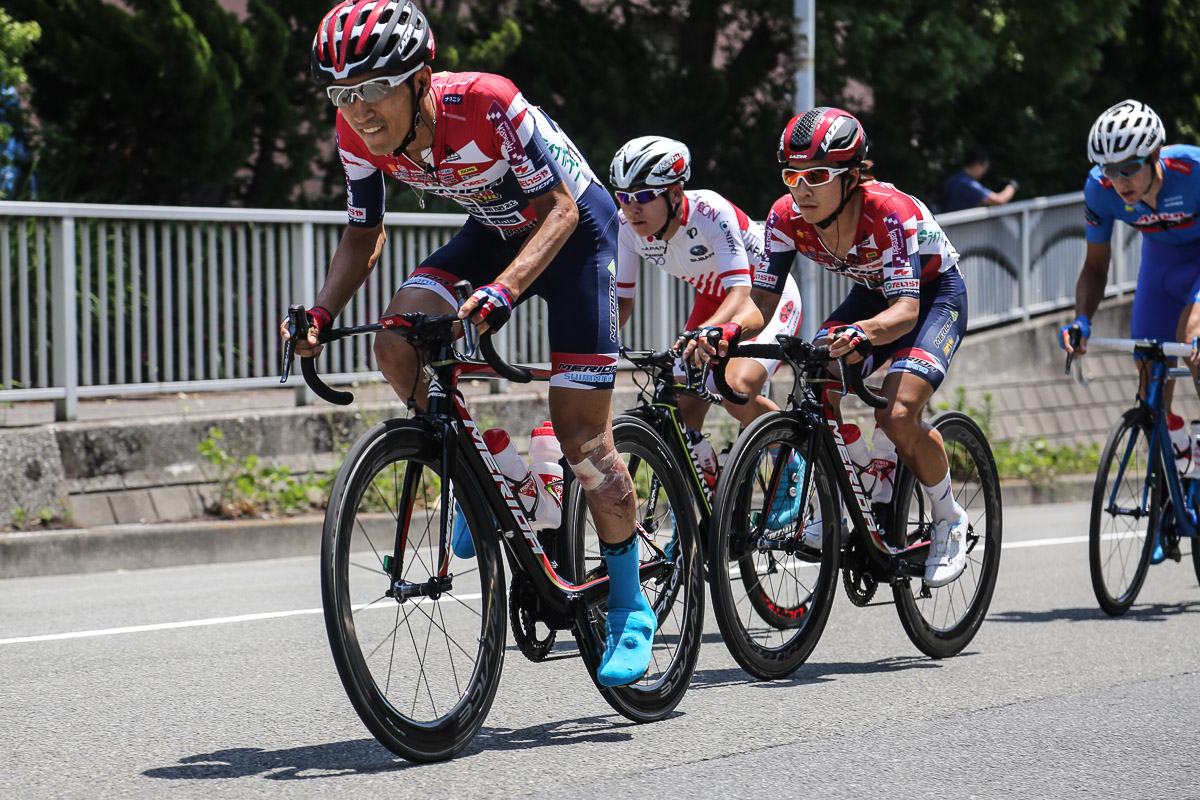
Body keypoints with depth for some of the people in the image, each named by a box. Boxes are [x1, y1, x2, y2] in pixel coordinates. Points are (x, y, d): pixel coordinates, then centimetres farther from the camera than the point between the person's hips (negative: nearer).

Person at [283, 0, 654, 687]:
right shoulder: (360, 135, -18)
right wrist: (320, 314, -22)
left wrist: (503, 291, -47)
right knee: (398, 344, -22)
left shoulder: (487, 106, -36)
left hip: (574, 229, -5)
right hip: (493, 231, 5)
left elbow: (559, 208, -31)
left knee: (582, 437, -9)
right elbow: (365, 236, -5)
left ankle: (630, 607, 7)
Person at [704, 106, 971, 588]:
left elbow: (907, 308, -43)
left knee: (898, 415, -26)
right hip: (873, 294, 6)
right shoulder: (787, 217, -21)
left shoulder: (887, 212, -36)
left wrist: (864, 332, -65)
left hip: (934, 293, -5)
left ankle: (949, 521, 0)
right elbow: (762, 299, -21)